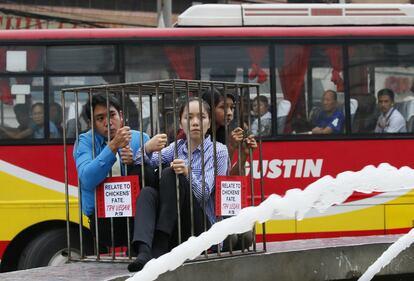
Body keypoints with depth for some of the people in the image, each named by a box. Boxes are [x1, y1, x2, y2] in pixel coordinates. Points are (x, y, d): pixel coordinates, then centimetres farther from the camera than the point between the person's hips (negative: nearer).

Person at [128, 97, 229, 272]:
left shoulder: (218, 151, 3)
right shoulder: (177, 147, 17)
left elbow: (203, 194, -9)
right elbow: (144, 163, 2)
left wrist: (188, 173, -28)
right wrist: (148, 148, -21)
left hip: (203, 229, -4)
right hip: (174, 229, 4)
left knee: (169, 174, -24)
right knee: (147, 192, -25)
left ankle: (159, 249, -34)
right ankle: (144, 251, -48)